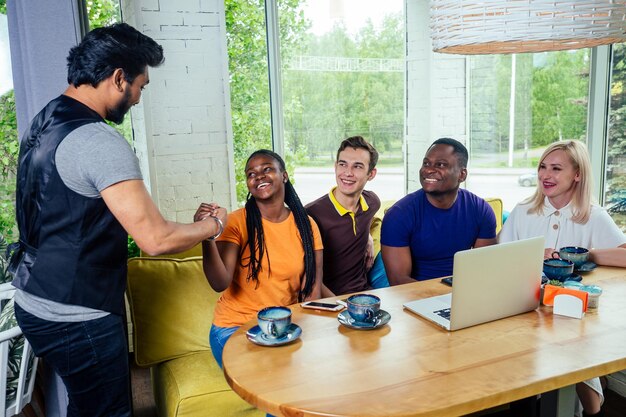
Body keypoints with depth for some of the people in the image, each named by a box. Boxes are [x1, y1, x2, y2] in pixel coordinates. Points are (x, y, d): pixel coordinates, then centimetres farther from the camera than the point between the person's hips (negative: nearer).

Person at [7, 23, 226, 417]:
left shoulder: (43, 123, 6)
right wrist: (213, 224, -8)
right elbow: (157, 239, -26)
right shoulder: (100, 142, -24)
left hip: (35, 300, 9)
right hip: (76, 318, -9)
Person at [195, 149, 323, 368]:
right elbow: (220, 283, -19)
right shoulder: (236, 222, -7)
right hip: (234, 328, -3)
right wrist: (208, 237, -34)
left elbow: (312, 290, 0)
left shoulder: (306, 226, 1)